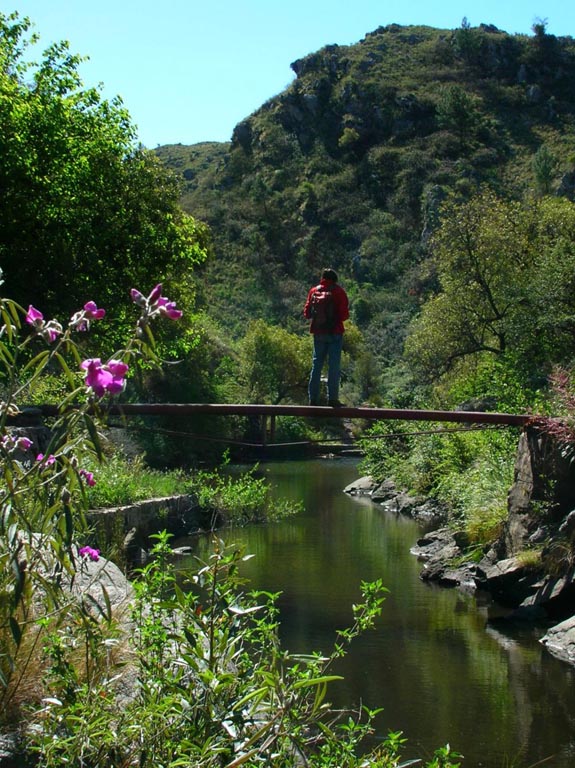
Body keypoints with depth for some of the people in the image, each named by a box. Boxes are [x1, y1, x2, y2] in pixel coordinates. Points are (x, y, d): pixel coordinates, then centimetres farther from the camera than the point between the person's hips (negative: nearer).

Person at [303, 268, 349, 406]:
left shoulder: (314, 291, 5)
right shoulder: (338, 291, -5)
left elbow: (307, 313, 5)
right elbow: (344, 314, -8)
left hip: (318, 333, 3)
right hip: (334, 332, -3)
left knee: (316, 365, 9)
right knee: (334, 366, -1)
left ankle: (313, 398, 6)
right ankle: (332, 399, -4)